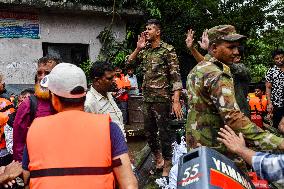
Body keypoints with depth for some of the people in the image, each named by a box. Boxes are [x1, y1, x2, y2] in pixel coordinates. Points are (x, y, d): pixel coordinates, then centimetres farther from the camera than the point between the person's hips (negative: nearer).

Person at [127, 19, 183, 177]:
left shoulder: (168, 50, -8)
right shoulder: (145, 50, 11)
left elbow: (176, 76, -13)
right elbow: (129, 62, 16)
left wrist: (176, 101, -21)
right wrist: (138, 48, 0)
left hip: (162, 99, -6)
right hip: (147, 98, 7)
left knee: (164, 132, 1)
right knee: (149, 131, 15)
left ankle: (167, 166, 16)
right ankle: (158, 159, 36)